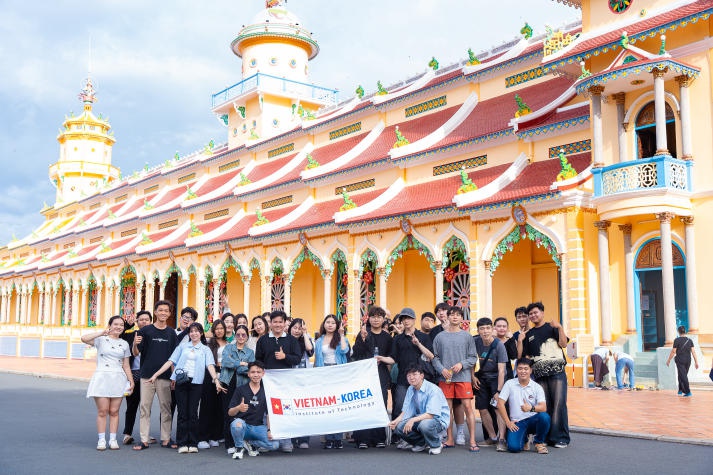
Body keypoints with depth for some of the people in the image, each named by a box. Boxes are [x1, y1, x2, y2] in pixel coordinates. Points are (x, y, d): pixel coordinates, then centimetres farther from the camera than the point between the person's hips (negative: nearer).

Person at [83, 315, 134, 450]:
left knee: (114, 411, 3)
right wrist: (101, 332, -12)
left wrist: (131, 381, 8)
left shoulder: (124, 344, 14)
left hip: (118, 379, 3)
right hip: (102, 377, -3)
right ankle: (101, 440, 4)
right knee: (102, 411, -3)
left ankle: (113, 439, 9)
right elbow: (84, 339, -16)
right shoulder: (101, 340, 3)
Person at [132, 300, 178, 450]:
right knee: (145, 407, 1)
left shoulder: (171, 333, 8)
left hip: (165, 377, 2)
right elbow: (135, 353, 1)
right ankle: (144, 440, 7)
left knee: (166, 407, 5)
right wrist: (135, 344, -21)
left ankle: (166, 439, 14)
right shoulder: (145, 330, 1)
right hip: (147, 375, -2)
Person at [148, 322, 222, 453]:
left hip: (196, 383, -1)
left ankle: (193, 444, 7)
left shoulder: (205, 349, 11)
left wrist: (216, 380, -19)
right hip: (181, 382, 1)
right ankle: (182, 443, 6)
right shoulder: (182, 347, 15)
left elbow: (210, 365, -3)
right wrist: (156, 375, 3)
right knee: (182, 413, 0)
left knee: (192, 413, -1)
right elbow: (170, 362, 11)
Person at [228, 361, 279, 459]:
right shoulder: (240, 389, -1)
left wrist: (269, 430, -2)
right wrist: (238, 408, -26)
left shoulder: (265, 391, 7)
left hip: (259, 427, 3)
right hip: (243, 424, -3)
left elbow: (268, 413, 11)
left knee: (275, 445, -20)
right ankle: (239, 448, -7)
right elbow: (230, 413, -4)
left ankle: (247, 443, 5)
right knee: (236, 424, -38)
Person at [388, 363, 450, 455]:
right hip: (421, 418, 7)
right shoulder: (410, 389, 2)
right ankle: (421, 443, 9)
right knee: (399, 427, -15)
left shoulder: (433, 389, -21)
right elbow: (406, 411, 5)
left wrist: (413, 420, -38)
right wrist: (396, 420, -14)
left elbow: (431, 414, -28)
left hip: (438, 419, -6)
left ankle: (436, 445, -7)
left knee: (424, 424, -39)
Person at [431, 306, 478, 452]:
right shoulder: (440, 337, 8)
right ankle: (449, 439, 15)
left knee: (467, 407, -6)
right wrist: (442, 369, -8)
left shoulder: (467, 336, 5)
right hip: (445, 377, 1)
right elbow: (435, 357, 8)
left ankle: (472, 441, -3)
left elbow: (473, 357, 6)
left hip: (463, 376, -1)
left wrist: (461, 364, -10)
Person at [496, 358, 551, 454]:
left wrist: (531, 408, -35)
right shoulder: (509, 384, 0)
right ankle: (524, 441, 13)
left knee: (544, 417, -34)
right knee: (513, 447, -27)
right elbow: (500, 404, -2)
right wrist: (508, 422, -7)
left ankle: (539, 443, -5)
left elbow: (543, 408, -14)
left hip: (533, 420, 1)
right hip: (517, 423, -1)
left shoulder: (537, 387, 0)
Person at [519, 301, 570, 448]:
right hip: (539, 374, 4)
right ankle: (547, 437, 8)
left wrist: (560, 328, -14)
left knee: (559, 404, -9)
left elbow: (563, 344, -4)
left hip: (557, 372, -3)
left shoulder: (552, 327, 9)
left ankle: (561, 438, -5)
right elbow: (522, 356, 14)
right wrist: (520, 341, 1)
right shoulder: (528, 334, 17)